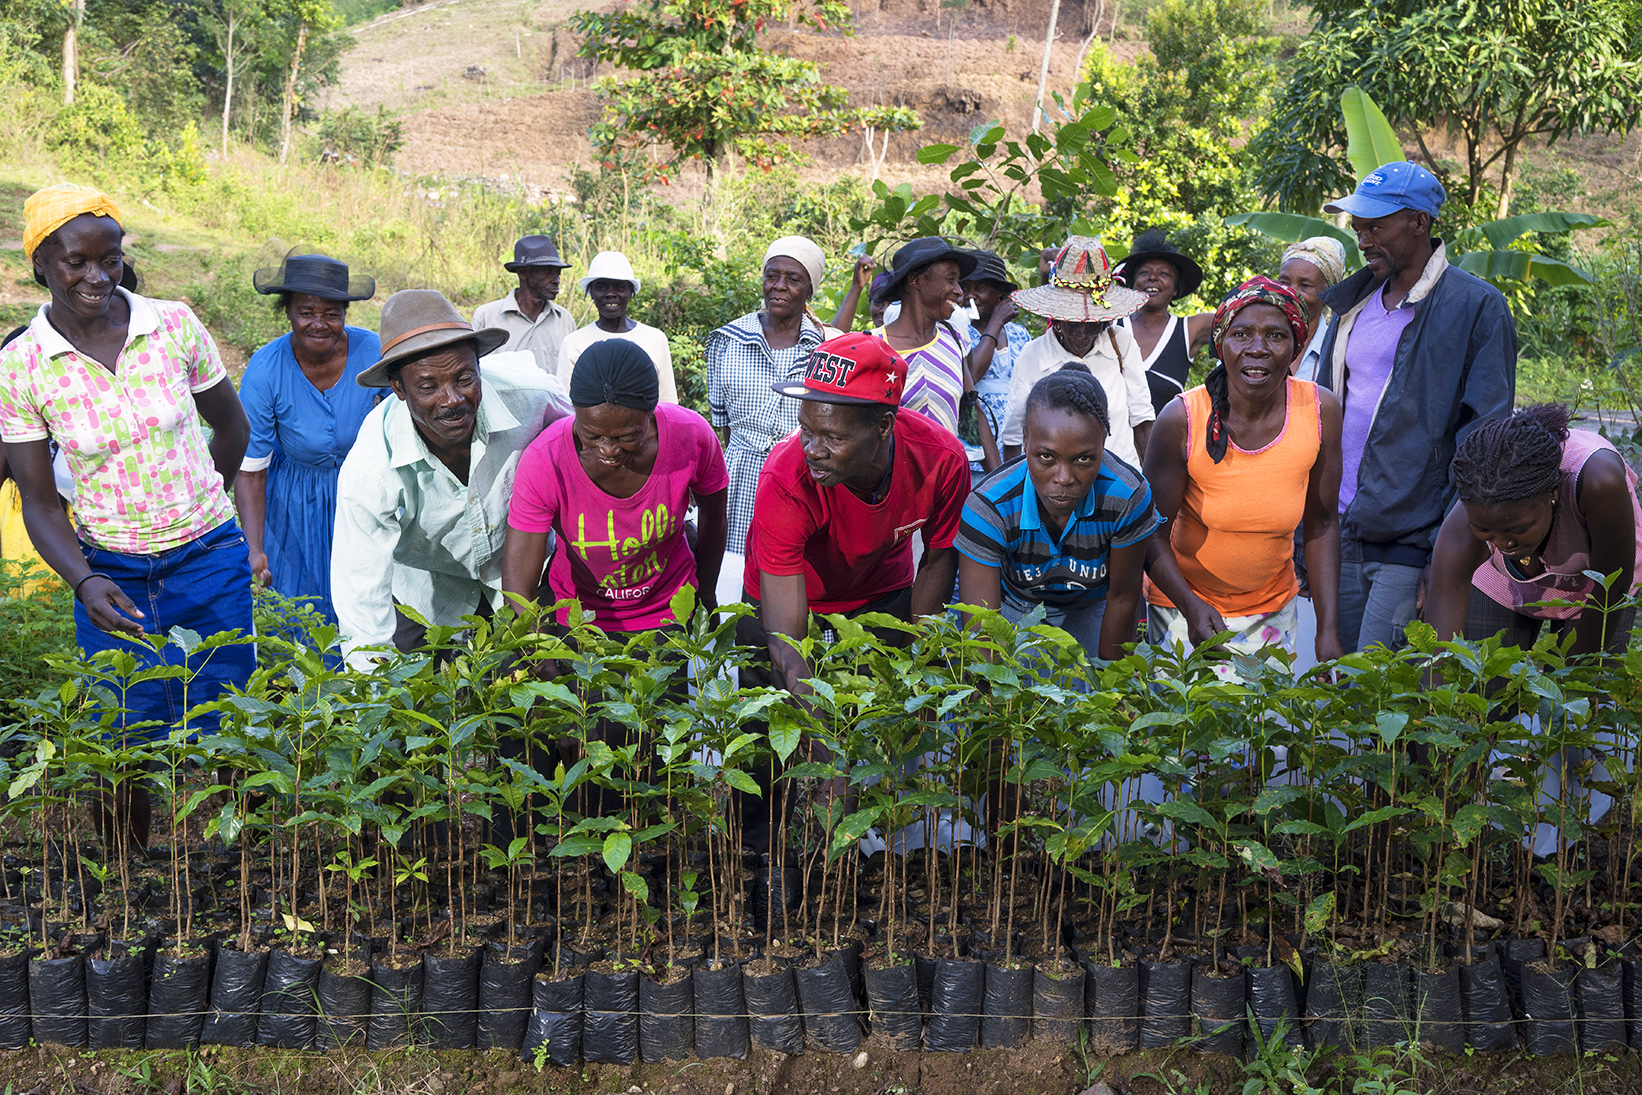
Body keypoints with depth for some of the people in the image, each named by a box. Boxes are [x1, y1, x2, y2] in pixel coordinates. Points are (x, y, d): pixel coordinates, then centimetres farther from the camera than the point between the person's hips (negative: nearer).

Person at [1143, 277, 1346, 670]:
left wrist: (1327, 629, -8)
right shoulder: (1182, 419, -21)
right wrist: (1191, 606, -28)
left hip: (1274, 611, 3)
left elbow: (1320, 524, -4)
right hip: (1185, 606, -2)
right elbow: (1153, 533, -13)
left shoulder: (1321, 410, -13)